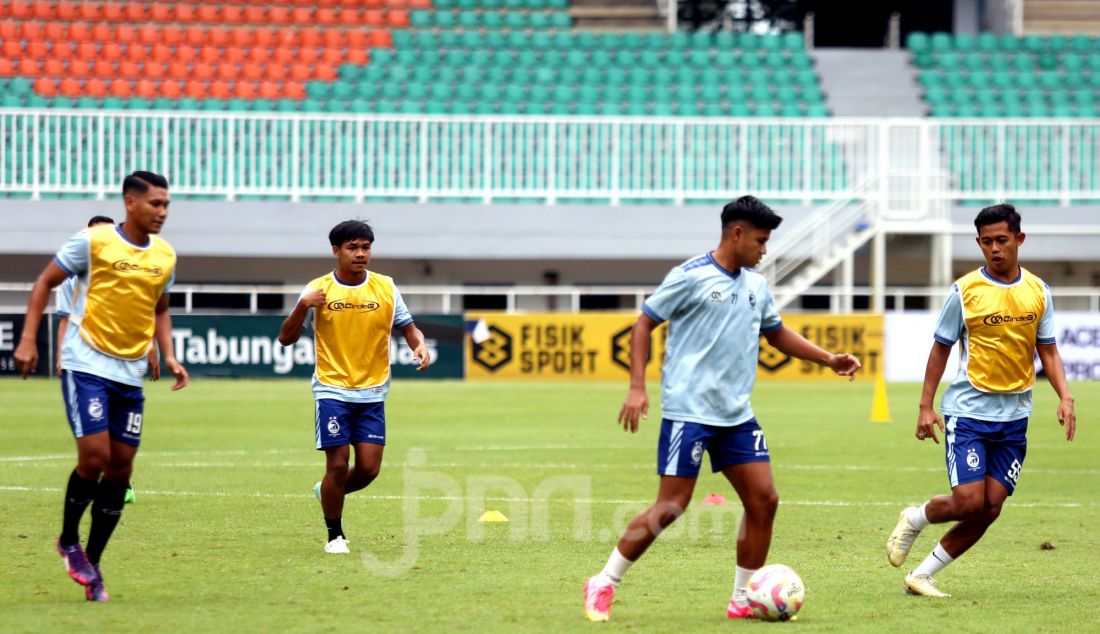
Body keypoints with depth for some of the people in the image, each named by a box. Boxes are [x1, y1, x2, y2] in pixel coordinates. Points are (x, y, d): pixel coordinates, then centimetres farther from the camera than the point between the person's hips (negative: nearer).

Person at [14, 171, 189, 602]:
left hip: (131, 374, 5)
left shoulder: (165, 256, 8)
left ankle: (91, 565, 16)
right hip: (86, 365, -5)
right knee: (94, 456, -16)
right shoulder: (93, 242, -7)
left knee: (120, 468, 4)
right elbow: (45, 283, 0)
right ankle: (68, 542, 9)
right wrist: (28, 340, -8)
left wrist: (169, 357, 8)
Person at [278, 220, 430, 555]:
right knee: (338, 464, -8)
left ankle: (327, 492, 29)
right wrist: (302, 306, -19)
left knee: (368, 468, -4)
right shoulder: (318, 290, -2)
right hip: (332, 391, -2)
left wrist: (419, 345, -13)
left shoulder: (385, 287, 2)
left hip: (372, 393, 2)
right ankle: (335, 535, 12)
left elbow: (408, 327, 10)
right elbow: (286, 338, -1)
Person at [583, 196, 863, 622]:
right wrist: (637, 387, -13)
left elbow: (776, 334, 28)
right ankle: (604, 585, 2)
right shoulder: (691, 277, -8)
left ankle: (742, 600, 10)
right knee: (671, 506, -10)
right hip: (689, 411, -7)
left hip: (737, 415, 7)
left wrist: (829, 359, 18)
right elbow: (644, 324, -5)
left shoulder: (756, 286, 13)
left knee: (763, 499, 0)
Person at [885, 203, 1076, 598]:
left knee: (989, 510, 0)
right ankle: (914, 519, 18)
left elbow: (1048, 350, 11)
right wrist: (926, 406, -3)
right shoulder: (965, 291, -5)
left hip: (1014, 416, 4)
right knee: (968, 502, -14)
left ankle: (922, 576, 11)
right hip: (968, 409, -4)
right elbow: (941, 348, 1)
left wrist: (1064, 397, -3)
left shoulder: (1037, 291, 5)